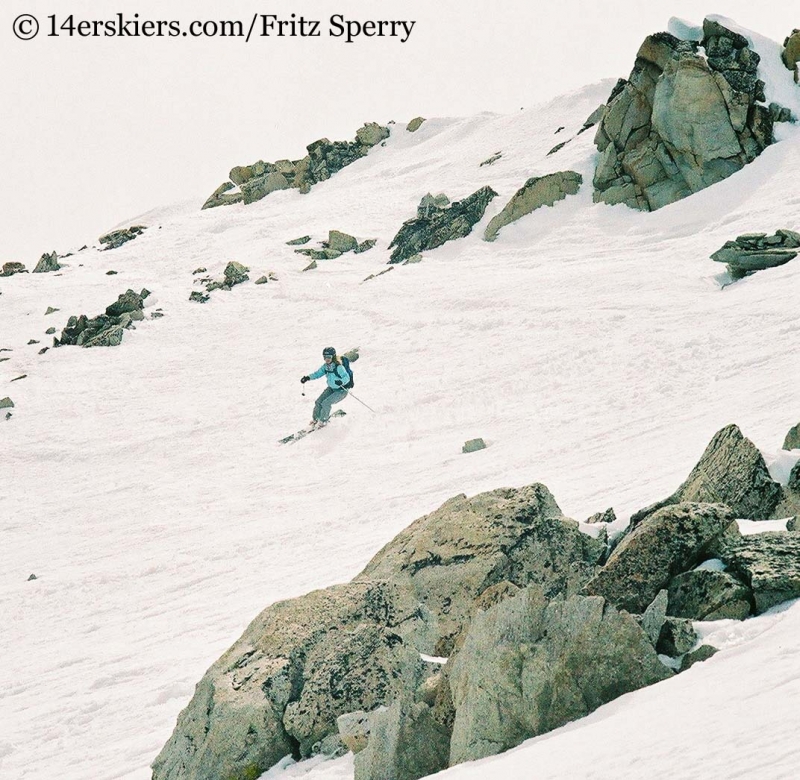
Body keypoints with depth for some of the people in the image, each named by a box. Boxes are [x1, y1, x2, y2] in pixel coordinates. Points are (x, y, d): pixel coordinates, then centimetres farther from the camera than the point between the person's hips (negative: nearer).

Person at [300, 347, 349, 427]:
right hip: (331, 388, 7)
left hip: (341, 390, -7)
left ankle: (323, 421, 2)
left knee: (326, 403, -21)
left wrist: (341, 382, -50)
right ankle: (315, 419, 20)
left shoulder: (338, 367, -28)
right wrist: (308, 377, -15)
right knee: (318, 402, -3)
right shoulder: (325, 366, -6)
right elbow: (317, 373, 1)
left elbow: (347, 377, -29)